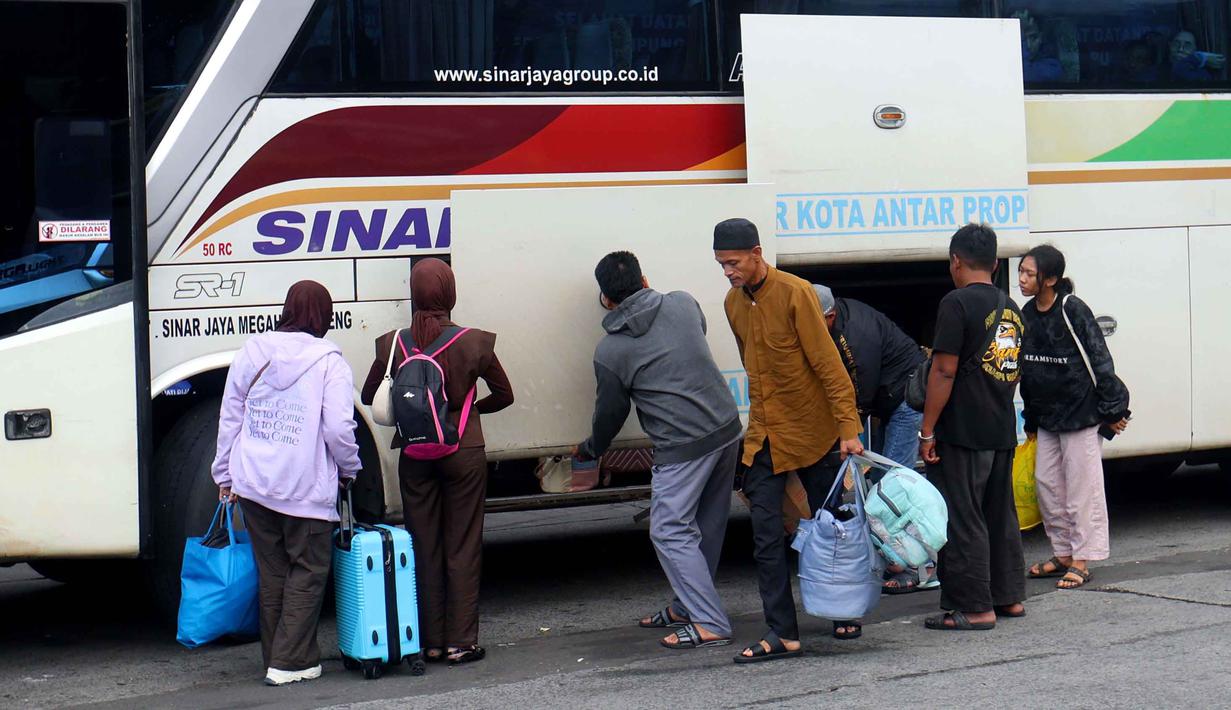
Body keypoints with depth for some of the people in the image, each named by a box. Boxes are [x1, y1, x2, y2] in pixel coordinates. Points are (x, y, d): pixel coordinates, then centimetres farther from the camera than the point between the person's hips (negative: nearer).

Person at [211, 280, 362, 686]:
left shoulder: (253, 352, 5)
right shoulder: (328, 361, -9)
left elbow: (229, 416, 9)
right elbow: (339, 428, -13)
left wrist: (225, 473, 18)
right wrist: (349, 469, 5)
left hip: (253, 483, 5)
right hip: (307, 487, -5)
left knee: (271, 572, 14)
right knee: (308, 571, 5)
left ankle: (276, 656, 20)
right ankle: (289, 662, 0)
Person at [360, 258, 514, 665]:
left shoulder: (393, 344, -6)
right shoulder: (474, 343, -10)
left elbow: (369, 396, 6)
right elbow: (503, 395, 2)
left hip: (415, 456, 2)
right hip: (464, 452, -2)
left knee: (424, 548, 10)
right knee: (462, 548, 6)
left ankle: (429, 642, 14)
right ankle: (460, 643, 7)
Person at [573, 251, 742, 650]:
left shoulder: (610, 352, -6)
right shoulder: (683, 304, 6)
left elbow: (610, 412, 6)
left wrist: (590, 450, 26)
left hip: (683, 449, -7)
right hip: (727, 429, 7)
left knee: (671, 532, -1)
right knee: (705, 527, 16)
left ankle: (709, 625, -6)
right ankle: (687, 607, 28)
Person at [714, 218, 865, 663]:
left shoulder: (795, 294, -15)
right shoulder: (734, 302, 5)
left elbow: (828, 364, -17)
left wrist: (848, 427, -20)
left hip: (814, 433, -5)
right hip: (763, 438, 5)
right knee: (766, 536, -3)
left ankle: (844, 614, 27)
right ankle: (782, 635, -1)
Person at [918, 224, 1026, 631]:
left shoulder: (958, 303, -12)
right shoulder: (1009, 308, 13)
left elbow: (944, 371, -17)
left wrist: (927, 431, -14)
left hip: (962, 432, -8)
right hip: (1003, 431, 8)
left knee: (962, 521, -3)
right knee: (1001, 515, 17)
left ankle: (974, 608, -2)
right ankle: (1009, 596, 23)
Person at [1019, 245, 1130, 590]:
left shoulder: (1073, 310, -15)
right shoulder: (1027, 315, 6)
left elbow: (1100, 360, -13)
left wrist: (1113, 411, -13)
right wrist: (1031, 419, 18)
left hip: (1081, 412, -7)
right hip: (1047, 416, 8)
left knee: (1082, 487, -2)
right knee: (1046, 484, 10)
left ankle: (1082, 561, 4)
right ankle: (1063, 554, 22)